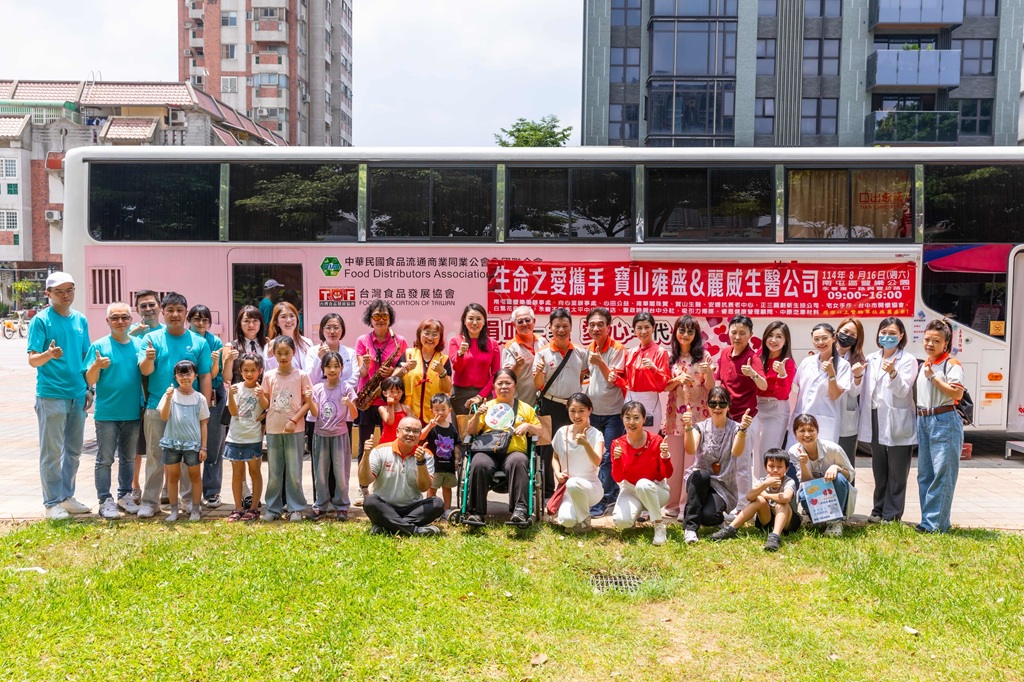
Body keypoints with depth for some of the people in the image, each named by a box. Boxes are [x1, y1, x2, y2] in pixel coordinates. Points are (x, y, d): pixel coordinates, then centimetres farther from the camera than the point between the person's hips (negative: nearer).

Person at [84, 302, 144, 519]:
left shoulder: (139, 345, 5)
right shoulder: (99, 346, -4)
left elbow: (146, 374, 9)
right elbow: (90, 380, -8)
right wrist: (97, 366, -25)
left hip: (133, 412, 4)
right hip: (107, 413, -3)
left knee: (128, 458, 15)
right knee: (105, 459, 2)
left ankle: (125, 495, 27)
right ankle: (105, 500, 9)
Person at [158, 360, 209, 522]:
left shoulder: (200, 398, 1)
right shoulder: (170, 394, 0)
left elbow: (203, 424, 3)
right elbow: (163, 416, -11)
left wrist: (203, 447, 0)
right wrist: (169, 398, -23)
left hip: (193, 443, 0)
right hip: (172, 442, 0)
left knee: (194, 475, 6)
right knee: (172, 476, 8)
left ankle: (196, 509, 16)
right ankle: (174, 510, 18)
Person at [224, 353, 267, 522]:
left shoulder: (262, 388, -3)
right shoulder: (236, 388, -1)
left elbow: (268, 408, -11)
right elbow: (233, 412, -8)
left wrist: (261, 396, -28)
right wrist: (230, 395, -24)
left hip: (254, 437, -2)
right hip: (235, 437, 2)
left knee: (254, 471, 6)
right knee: (237, 472, 8)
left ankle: (254, 508, 13)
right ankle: (238, 509, 16)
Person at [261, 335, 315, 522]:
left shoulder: (301, 375, -2)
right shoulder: (268, 376, 4)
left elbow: (308, 402, -3)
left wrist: (294, 420, -12)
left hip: (294, 430, -2)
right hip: (273, 429, 2)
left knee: (294, 471, 1)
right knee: (274, 472, 9)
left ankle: (296, 508, 10)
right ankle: (273, 508, 17)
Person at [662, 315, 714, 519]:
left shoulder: (704, 356, 2)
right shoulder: (670, 356, 7)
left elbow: (710, 387, 0)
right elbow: (664, 386, 5)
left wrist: (709, 372, -19)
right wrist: (678, 379, -13)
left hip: (697, 414, -2)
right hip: (675, 414, 2)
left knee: (693, 461, 0)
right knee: (674, 461, 6)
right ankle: (673, 504, 14)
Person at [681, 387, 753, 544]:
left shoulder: (735, 428, -1)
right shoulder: (701, 427, 1)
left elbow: (736, 452, -23)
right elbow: (691, 450, -20)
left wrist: (743, 429, -40)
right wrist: (689, 428, -38)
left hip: (723, 485, -1)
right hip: (699, 481, 1)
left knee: (708, 516, -28)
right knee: (700, 475, -35)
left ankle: (717, 515, 10)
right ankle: (690, 527, -26)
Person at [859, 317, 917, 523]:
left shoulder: (908, 360, -4)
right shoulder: (871, 359, 11)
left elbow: (902, 390, -15)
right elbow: (864, 390, 12)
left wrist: (893, 373, -32)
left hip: (897, 423, -5)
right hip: (876, 419, 5)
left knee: (897, 471, 1)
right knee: (879, 469, 13)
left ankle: (892, 514, 7)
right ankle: (879, 510, 21)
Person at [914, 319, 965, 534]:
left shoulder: (952, 364, -6)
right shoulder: (923, 366, 15)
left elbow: (957, 393, -15)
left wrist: (934, 377, -14)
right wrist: (919, 416, 9)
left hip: (944, 421, -8)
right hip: (923, 420, 8)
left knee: (942, 472, -7)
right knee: (924, 473, 10)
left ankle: (934, 522, -6)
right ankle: (931, 520, 18)